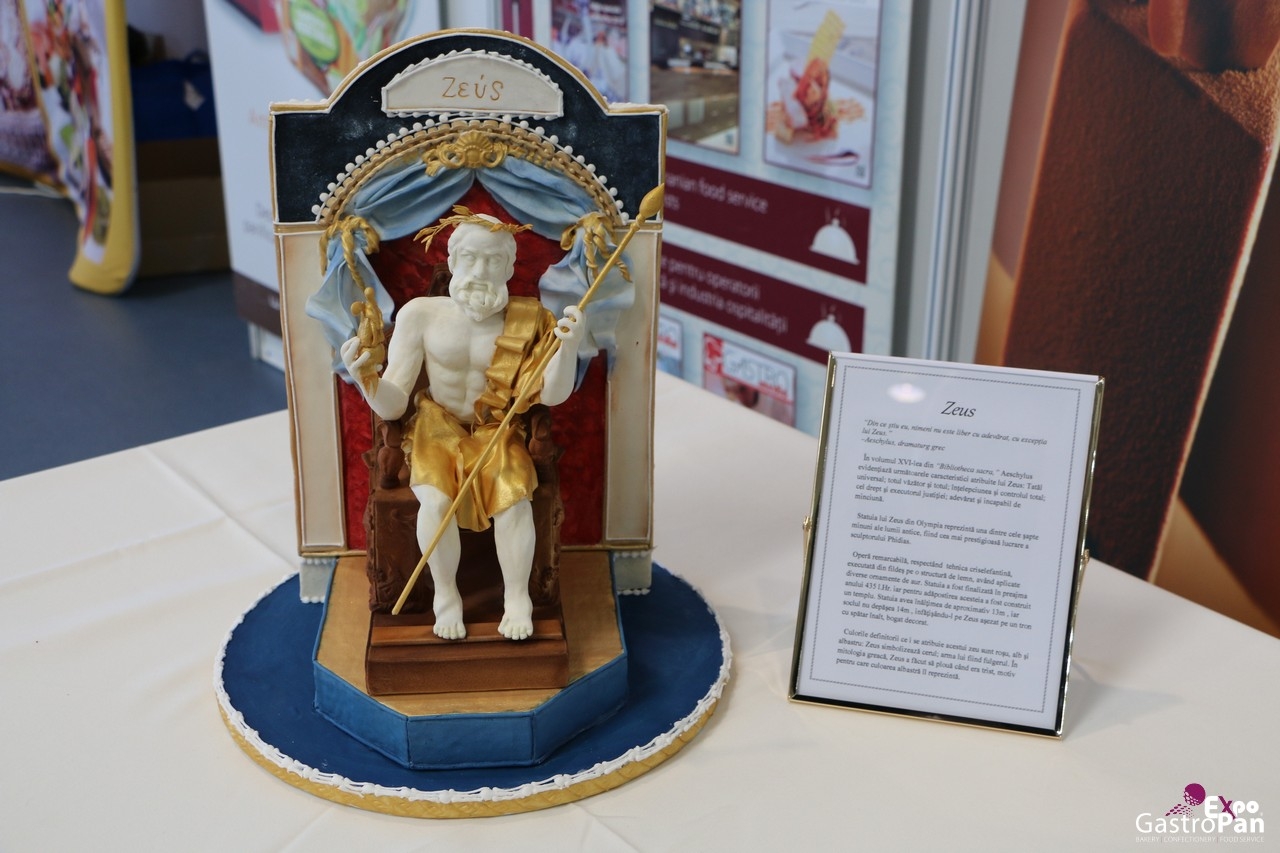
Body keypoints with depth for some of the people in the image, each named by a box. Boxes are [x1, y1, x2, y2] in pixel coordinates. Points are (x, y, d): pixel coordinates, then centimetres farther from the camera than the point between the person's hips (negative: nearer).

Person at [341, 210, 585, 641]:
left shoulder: (526, 321, -5)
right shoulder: (420, 314, -6)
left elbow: (553, 394, -14)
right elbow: (392, 405, -9)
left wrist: (569, 346, -31)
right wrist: (365, 376, -29)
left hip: (497, 431, 0)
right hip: (436, 430, 0)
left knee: (515, 496, -28)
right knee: (436, 499, -29)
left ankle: (517, 598, -6)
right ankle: (445, 595, -4)